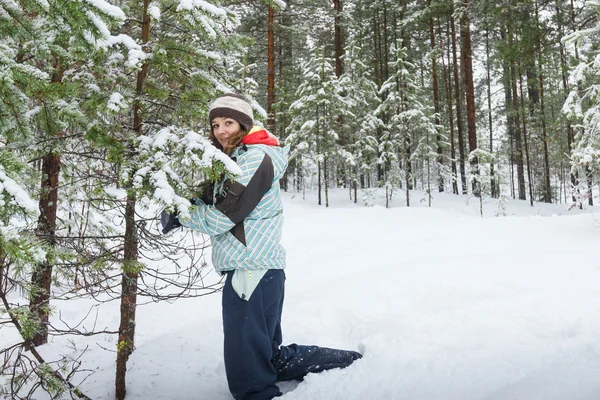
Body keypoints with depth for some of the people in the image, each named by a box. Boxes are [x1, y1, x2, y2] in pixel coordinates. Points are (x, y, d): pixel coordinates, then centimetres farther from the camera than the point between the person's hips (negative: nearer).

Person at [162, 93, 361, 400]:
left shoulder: (255, 157, -12)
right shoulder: (234, 159, 19)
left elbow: (222, 217, -17)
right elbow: (215, 205, 16)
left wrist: (180, 215, -4)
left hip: (252, 271, -10)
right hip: (249, 269, 10)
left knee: (247, 370, -1)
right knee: (273, 358, 21)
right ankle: (349, 363, 31)